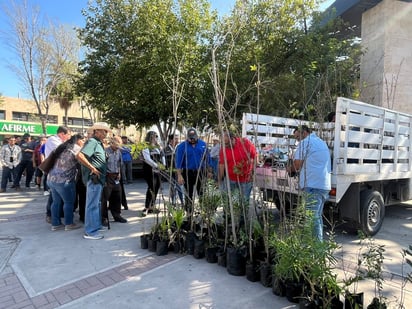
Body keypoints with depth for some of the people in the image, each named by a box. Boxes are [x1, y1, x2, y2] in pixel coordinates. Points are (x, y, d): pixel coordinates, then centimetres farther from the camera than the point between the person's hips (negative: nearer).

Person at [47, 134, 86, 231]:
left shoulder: (64, 147, 17)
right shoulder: (76, 148, -9)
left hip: (52, 178, 9)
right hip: (63, 180, -9)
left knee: (56, 202, 14)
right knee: (69, 202, 4)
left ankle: (55, 224, 22)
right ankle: (69, 224, 11)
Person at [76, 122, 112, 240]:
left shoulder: (98, 143, 16)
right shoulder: (92, 142, -14)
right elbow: (79, 156, -26)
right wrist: (93, 168, -22)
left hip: (98, 178, 10)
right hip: (94, 178, -10)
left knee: (97, 203, 19)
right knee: (92, 204, -4)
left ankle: (97, 225, 33)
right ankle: (90, 232, 4)